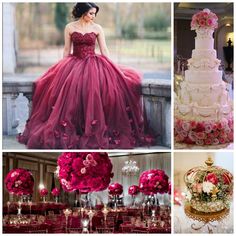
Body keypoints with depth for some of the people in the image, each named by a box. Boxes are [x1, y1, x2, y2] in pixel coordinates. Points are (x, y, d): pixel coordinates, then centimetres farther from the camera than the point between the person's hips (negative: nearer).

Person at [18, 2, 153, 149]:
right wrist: (63, 68, 7)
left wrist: (112, 68, 0)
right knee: (70, 94, -17)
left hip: (93, 64, 0)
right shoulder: (70, 28, 4)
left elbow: (104, 50, 5)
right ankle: (67, 132, -7)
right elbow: (67, 50, 9)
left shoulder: (97, 28, 4)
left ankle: (96, 131, -10)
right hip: (74, 64, 0)